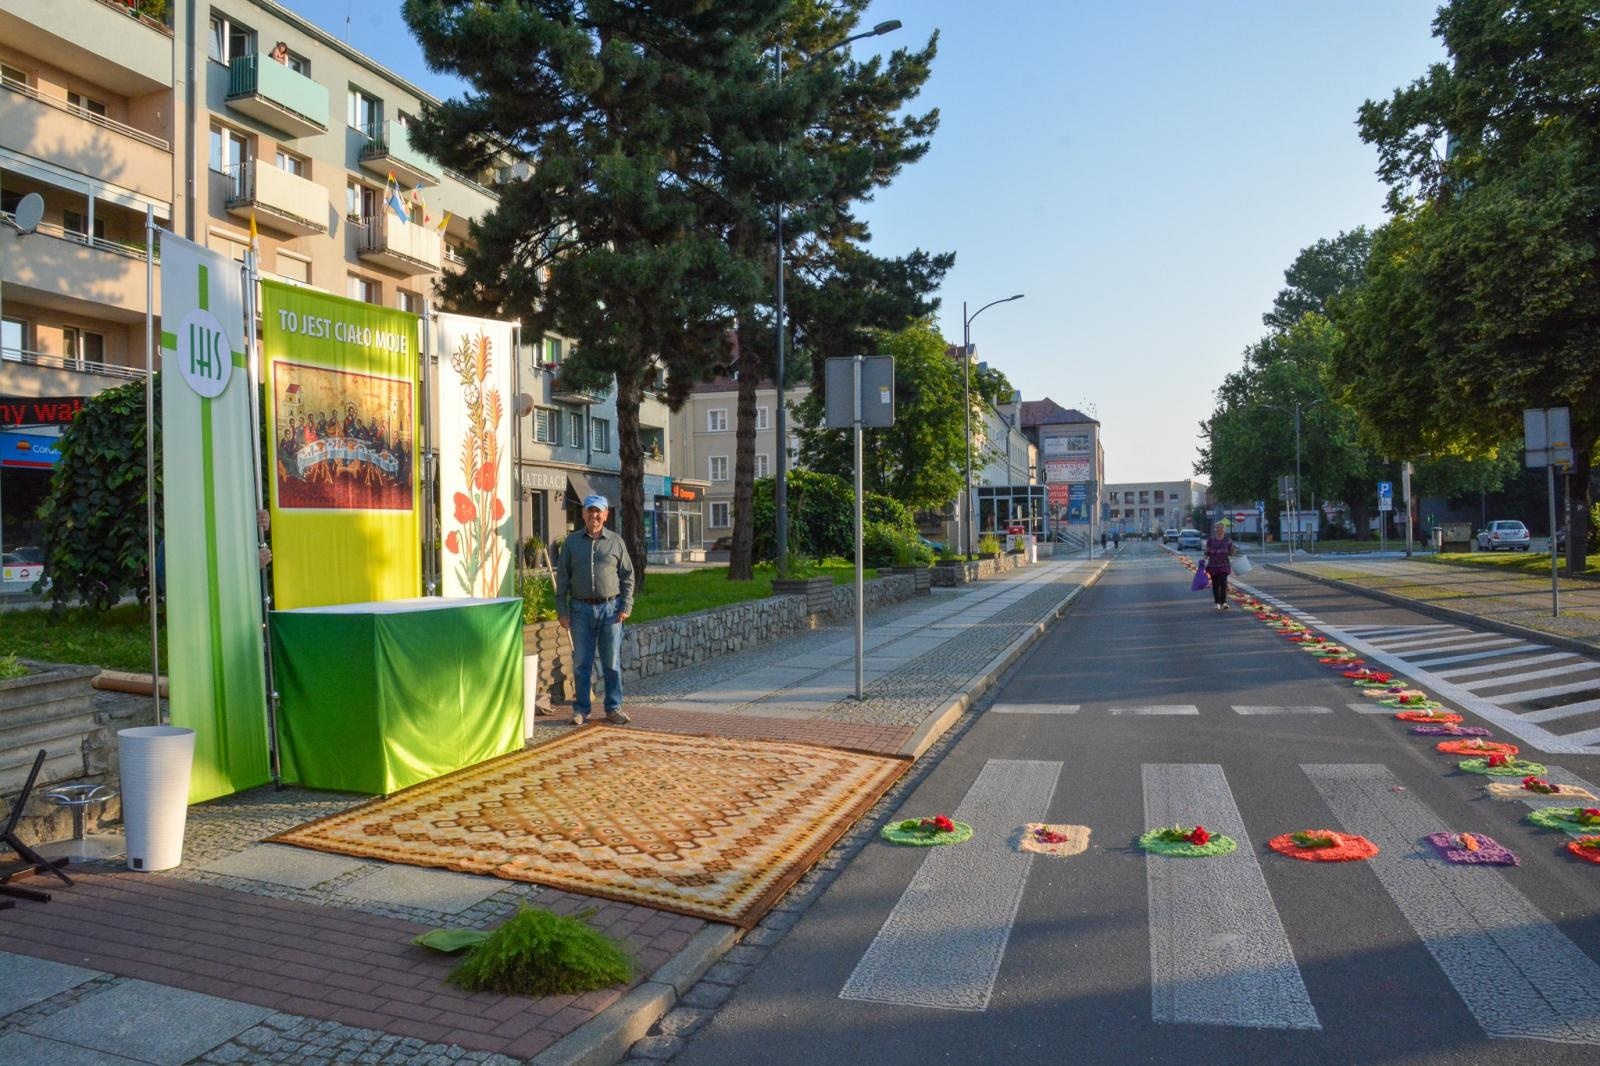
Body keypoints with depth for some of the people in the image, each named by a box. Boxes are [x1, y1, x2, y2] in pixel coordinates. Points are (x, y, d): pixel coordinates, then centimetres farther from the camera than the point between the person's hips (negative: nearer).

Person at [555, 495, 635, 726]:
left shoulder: (616, 542, 5)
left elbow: (628, 576, 6)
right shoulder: (572, 542, 6)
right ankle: (581, 709, 13)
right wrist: (561, 610, 0)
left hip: (610, 608, 0)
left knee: (612, 662, 4)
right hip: (581, 609, 0)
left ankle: (613, 708, 13)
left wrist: (626, 606, -3)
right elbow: (562, 577, 6)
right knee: (581, 662, 4)